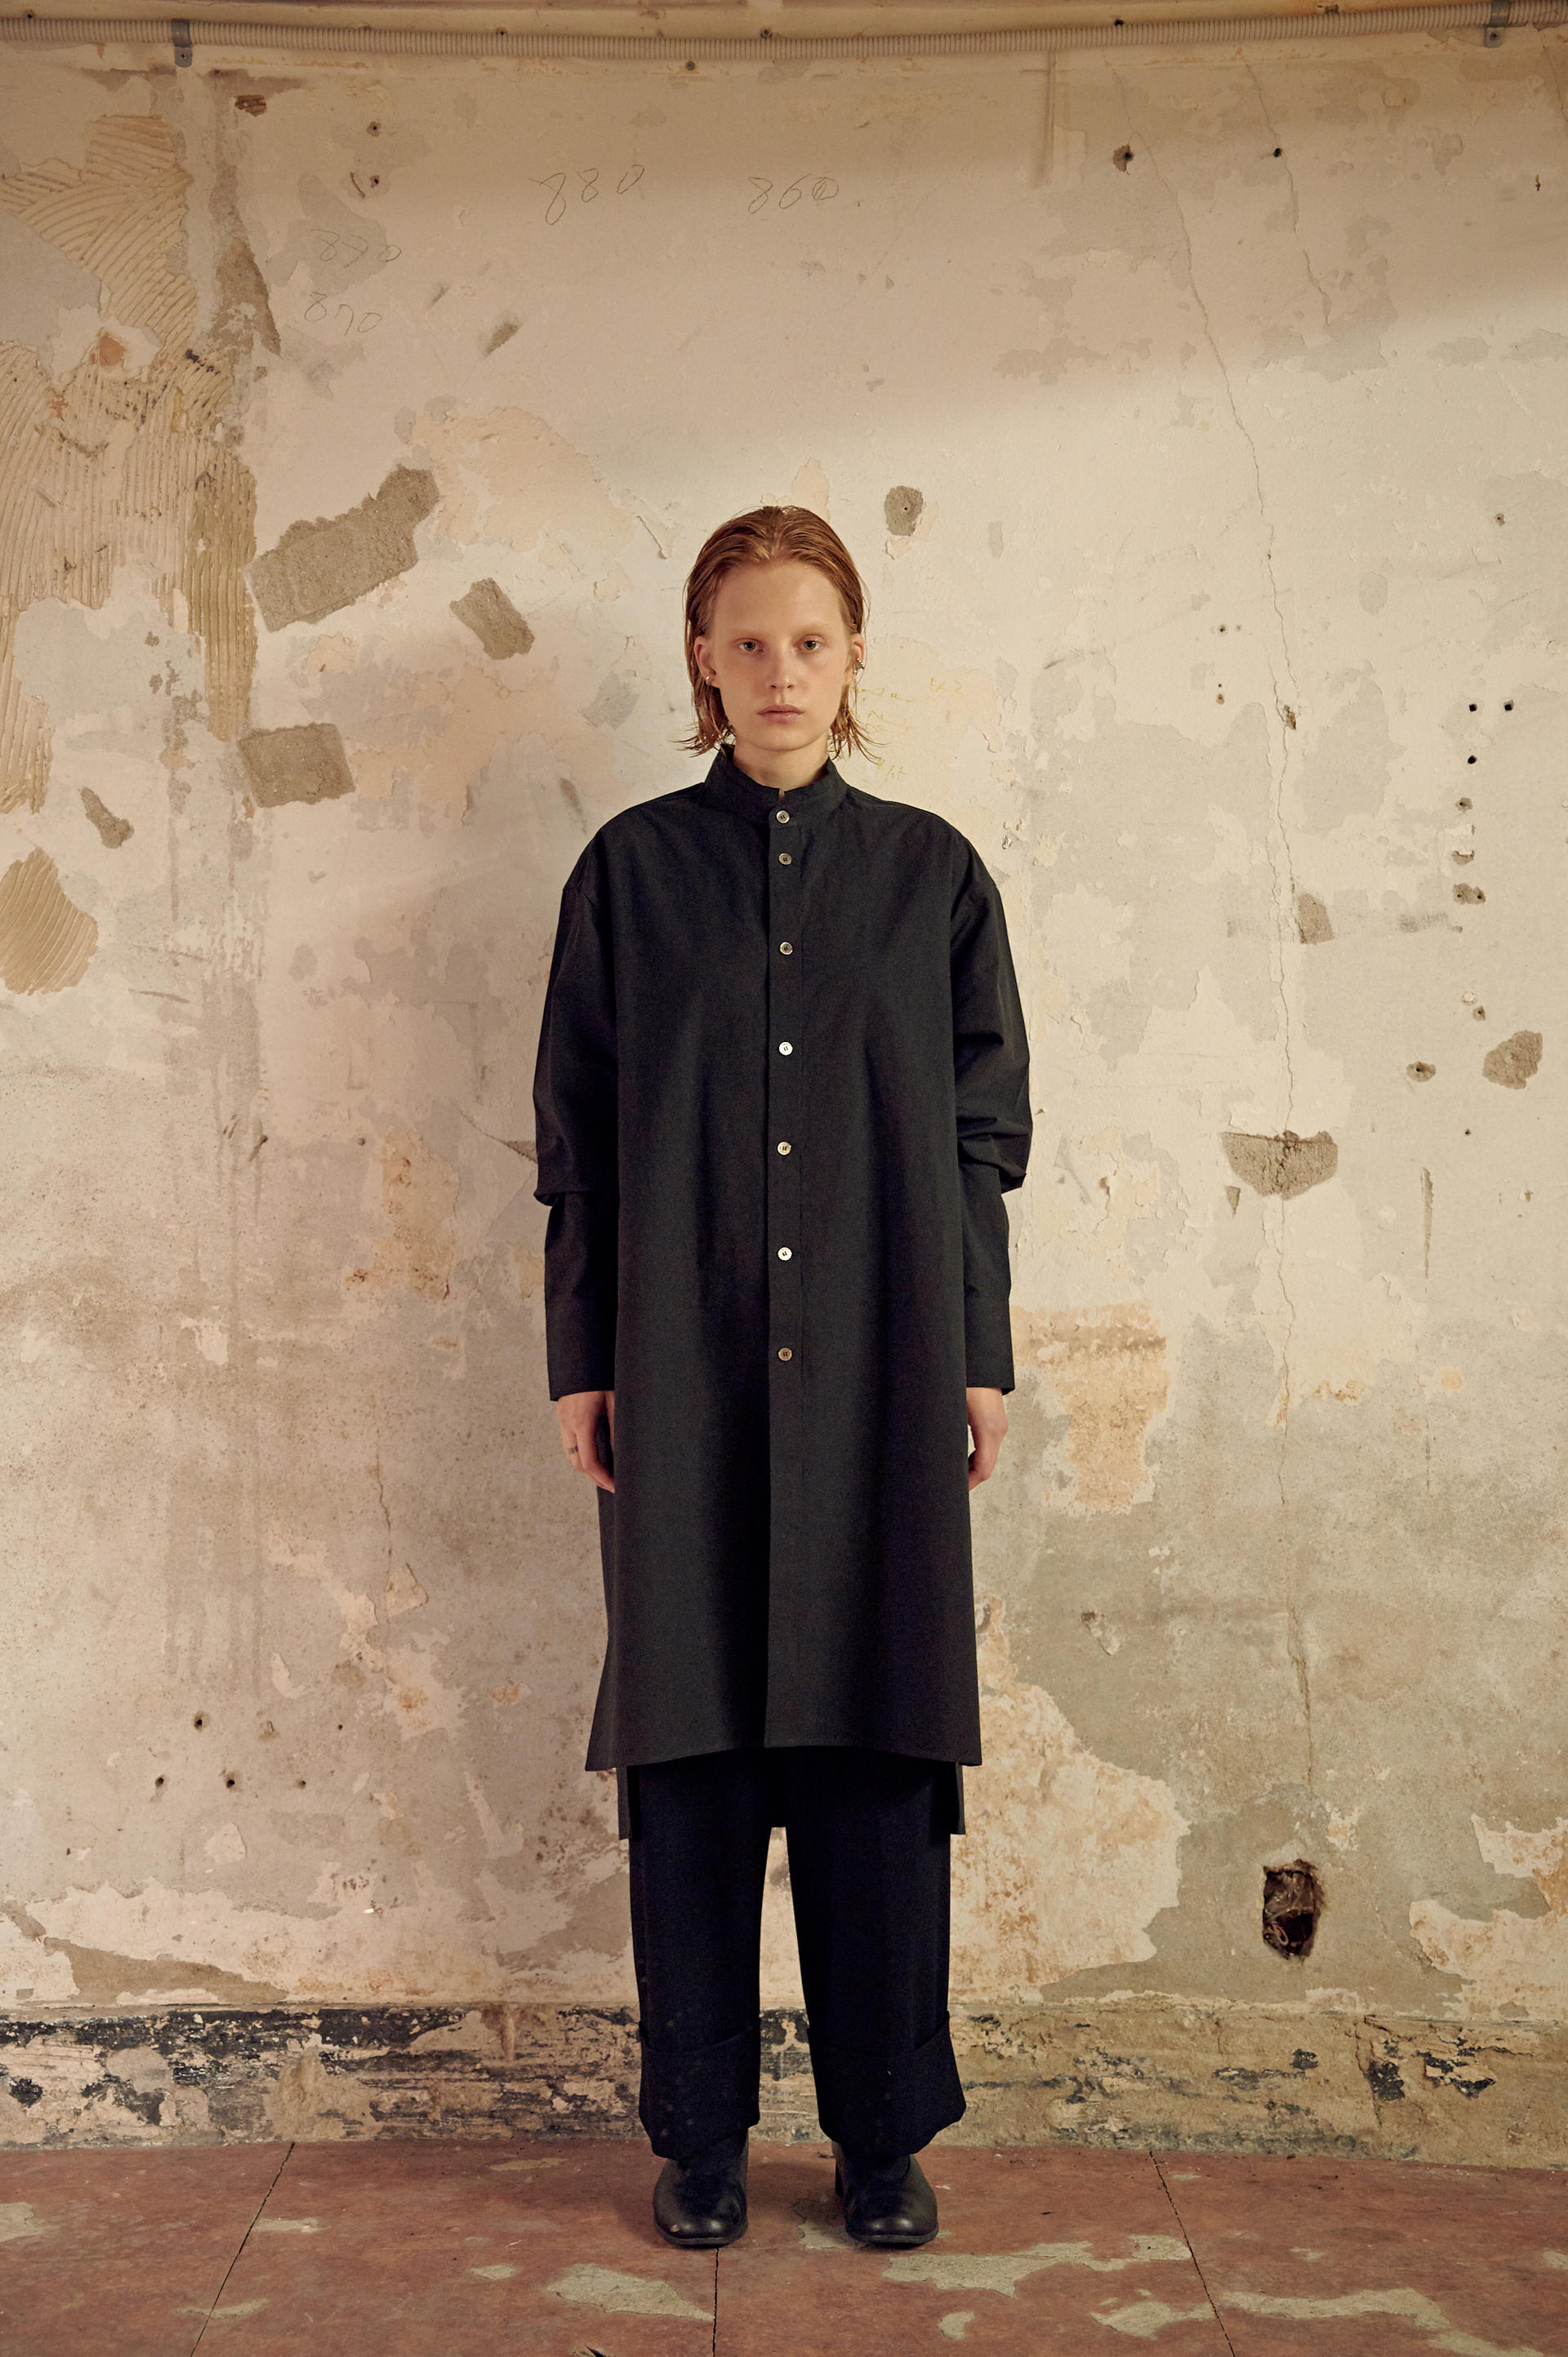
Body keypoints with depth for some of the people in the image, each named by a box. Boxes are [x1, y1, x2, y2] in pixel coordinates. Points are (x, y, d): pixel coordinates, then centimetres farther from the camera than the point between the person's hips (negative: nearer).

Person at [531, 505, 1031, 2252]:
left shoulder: (930, 873, 7)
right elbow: (577, 1132, 5)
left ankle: (883, 2130, 18)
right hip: (685, 1370, 0)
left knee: (875, 1738, 4)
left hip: (879, 1363, 0)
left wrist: (982, 1357, 3)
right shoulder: (633, 868, 6)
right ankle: (699, 2134, 19)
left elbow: (985, 1130, 7)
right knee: (689, 1739, 5)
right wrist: (580, 1358, 1)